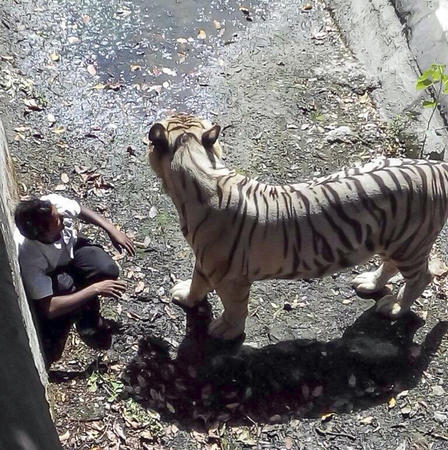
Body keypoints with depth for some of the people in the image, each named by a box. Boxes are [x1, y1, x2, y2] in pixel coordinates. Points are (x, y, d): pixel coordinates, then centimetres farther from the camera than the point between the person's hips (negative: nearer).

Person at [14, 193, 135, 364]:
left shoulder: (54, 202, -33)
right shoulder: (30, 257, -42)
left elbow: (81, 210, -8)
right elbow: (49, 309, -39)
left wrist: (112, 229, -18)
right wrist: (95, 289, -38)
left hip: (71, 247, 4)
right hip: (48, 275, -4)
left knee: (108, 269, -23)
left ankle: (89, 317, 5)